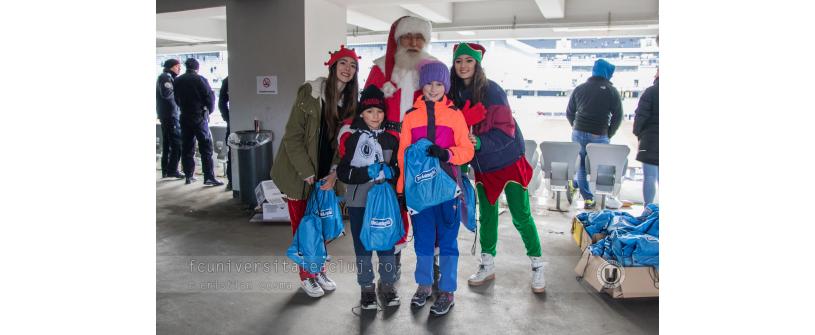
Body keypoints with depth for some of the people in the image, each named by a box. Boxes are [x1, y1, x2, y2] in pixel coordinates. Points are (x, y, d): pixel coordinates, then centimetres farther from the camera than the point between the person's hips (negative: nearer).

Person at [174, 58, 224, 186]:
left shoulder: (178, 81, 6)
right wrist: (208, 111, 7)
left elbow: (177, 99, 13)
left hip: (185, 118, 5)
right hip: (199, 117, -5)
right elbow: (210, 97, -9)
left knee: (186, 148, 11)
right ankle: (209, 177, -9)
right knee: (206, 148, -4)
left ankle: (189, 175, 15)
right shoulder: (201, 80, -10)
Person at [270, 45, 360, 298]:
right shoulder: (310, 92, -14)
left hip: (326, 174, 4)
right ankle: (306, 276, 19)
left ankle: (319, 270, 28)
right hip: (299, 172, -4)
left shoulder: (350, 100, 1)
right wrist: (307, 174, -14)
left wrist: (334, 173, -9)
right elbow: (292, 136, -14)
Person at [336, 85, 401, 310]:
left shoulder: (391, 140, 4)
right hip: (358, 201, -1)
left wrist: (388, 171, -13)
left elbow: (398, 169, 9)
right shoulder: (351, 139, -3)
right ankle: (367, 287, 20)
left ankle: (387, 284, 23)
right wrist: (368, 173, -22)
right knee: (362, 244, 6)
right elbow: (342, 172, -9)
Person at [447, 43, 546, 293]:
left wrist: (479, 142, -35)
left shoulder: (492, 91, -17)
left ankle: (537, 266, 18)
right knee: (487, 217, 15)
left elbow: (505, 130, -22)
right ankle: (487, 266, 30)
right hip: (482, 166, 5)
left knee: (521, 217, 2)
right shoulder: (456, 94, -1)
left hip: (508, 162, -5)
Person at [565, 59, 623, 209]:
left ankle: (588, 198, 22)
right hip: (599, 136, -4)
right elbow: (618, 116, -1)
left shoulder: (579, 88, 7)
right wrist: (609, 135, 9)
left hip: (579, 133, 4)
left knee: (581, 163, 15)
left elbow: (569, 113, 11)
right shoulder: (612, 91, -2)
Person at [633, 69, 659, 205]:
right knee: (660, 178, 10)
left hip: (651, 139, -4)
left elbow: (640, 116, -11)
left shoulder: (651, 92, -10)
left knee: (649, 177, 0)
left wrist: (638, 132, 4)